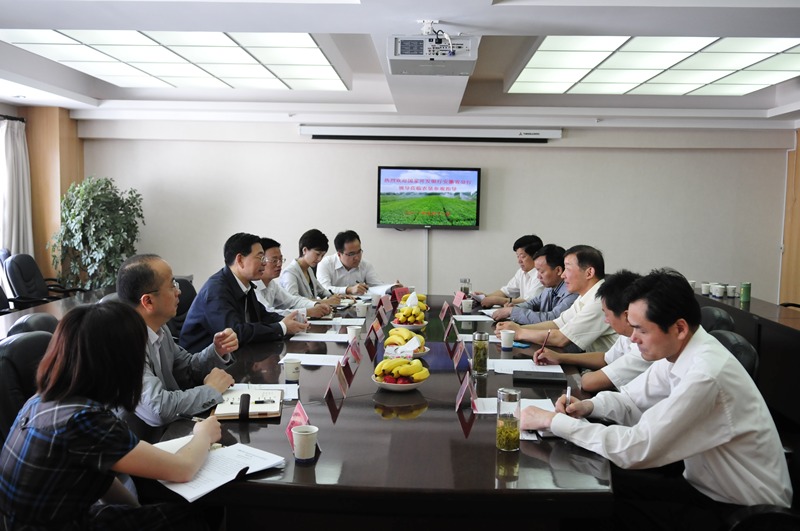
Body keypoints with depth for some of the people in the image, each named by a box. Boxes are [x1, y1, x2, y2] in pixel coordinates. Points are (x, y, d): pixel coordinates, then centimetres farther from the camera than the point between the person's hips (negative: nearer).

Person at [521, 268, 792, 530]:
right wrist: (589, 406, -12)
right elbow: (632, 399, 9)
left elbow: (637, 448, -33)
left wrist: (554, 421, -26)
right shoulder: (678, 352, -4)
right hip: (711, 486, 7)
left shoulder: (706, 373, -32)